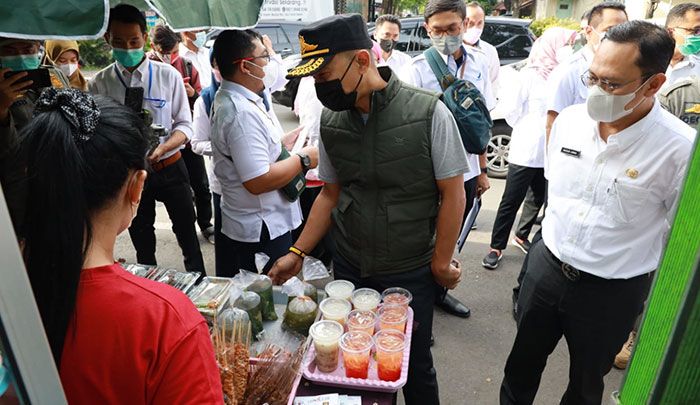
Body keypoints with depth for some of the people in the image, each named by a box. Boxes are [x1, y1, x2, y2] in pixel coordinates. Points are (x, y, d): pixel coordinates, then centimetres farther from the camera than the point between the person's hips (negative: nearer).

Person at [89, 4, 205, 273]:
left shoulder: (168, 76, -8)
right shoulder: (99, 84, -6)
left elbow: (184, 125, -6)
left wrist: (162, 148, -25)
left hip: (169, 167, -1)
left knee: (187, 232, 12)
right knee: (141, 239, 19)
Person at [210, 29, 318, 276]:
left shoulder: (227, 99, 9)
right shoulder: (242, 112, -25)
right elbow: (259, 181, -29)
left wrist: (291, 138, 9)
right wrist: (303, 159, -17)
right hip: (262, 233, -10)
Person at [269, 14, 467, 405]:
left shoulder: (428, 113, -16)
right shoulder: (331, 122, -3)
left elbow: (453, 194, -9)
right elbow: (331, 194, 7)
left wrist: (441, 262, -4)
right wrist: (298, 253, 3)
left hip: (411, 273, -3)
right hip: (349, 269, 4)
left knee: (414, 367, 14)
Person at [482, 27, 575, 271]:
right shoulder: (530, 75, -6)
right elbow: (511, 108, -4)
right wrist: (527, 131, 2)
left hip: (551, 153, 5)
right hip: (526, 151, -5)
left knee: (541, 200, 14)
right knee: (511, 202, 2)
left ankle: (522, 236, 35)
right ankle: (496, 248, 14)